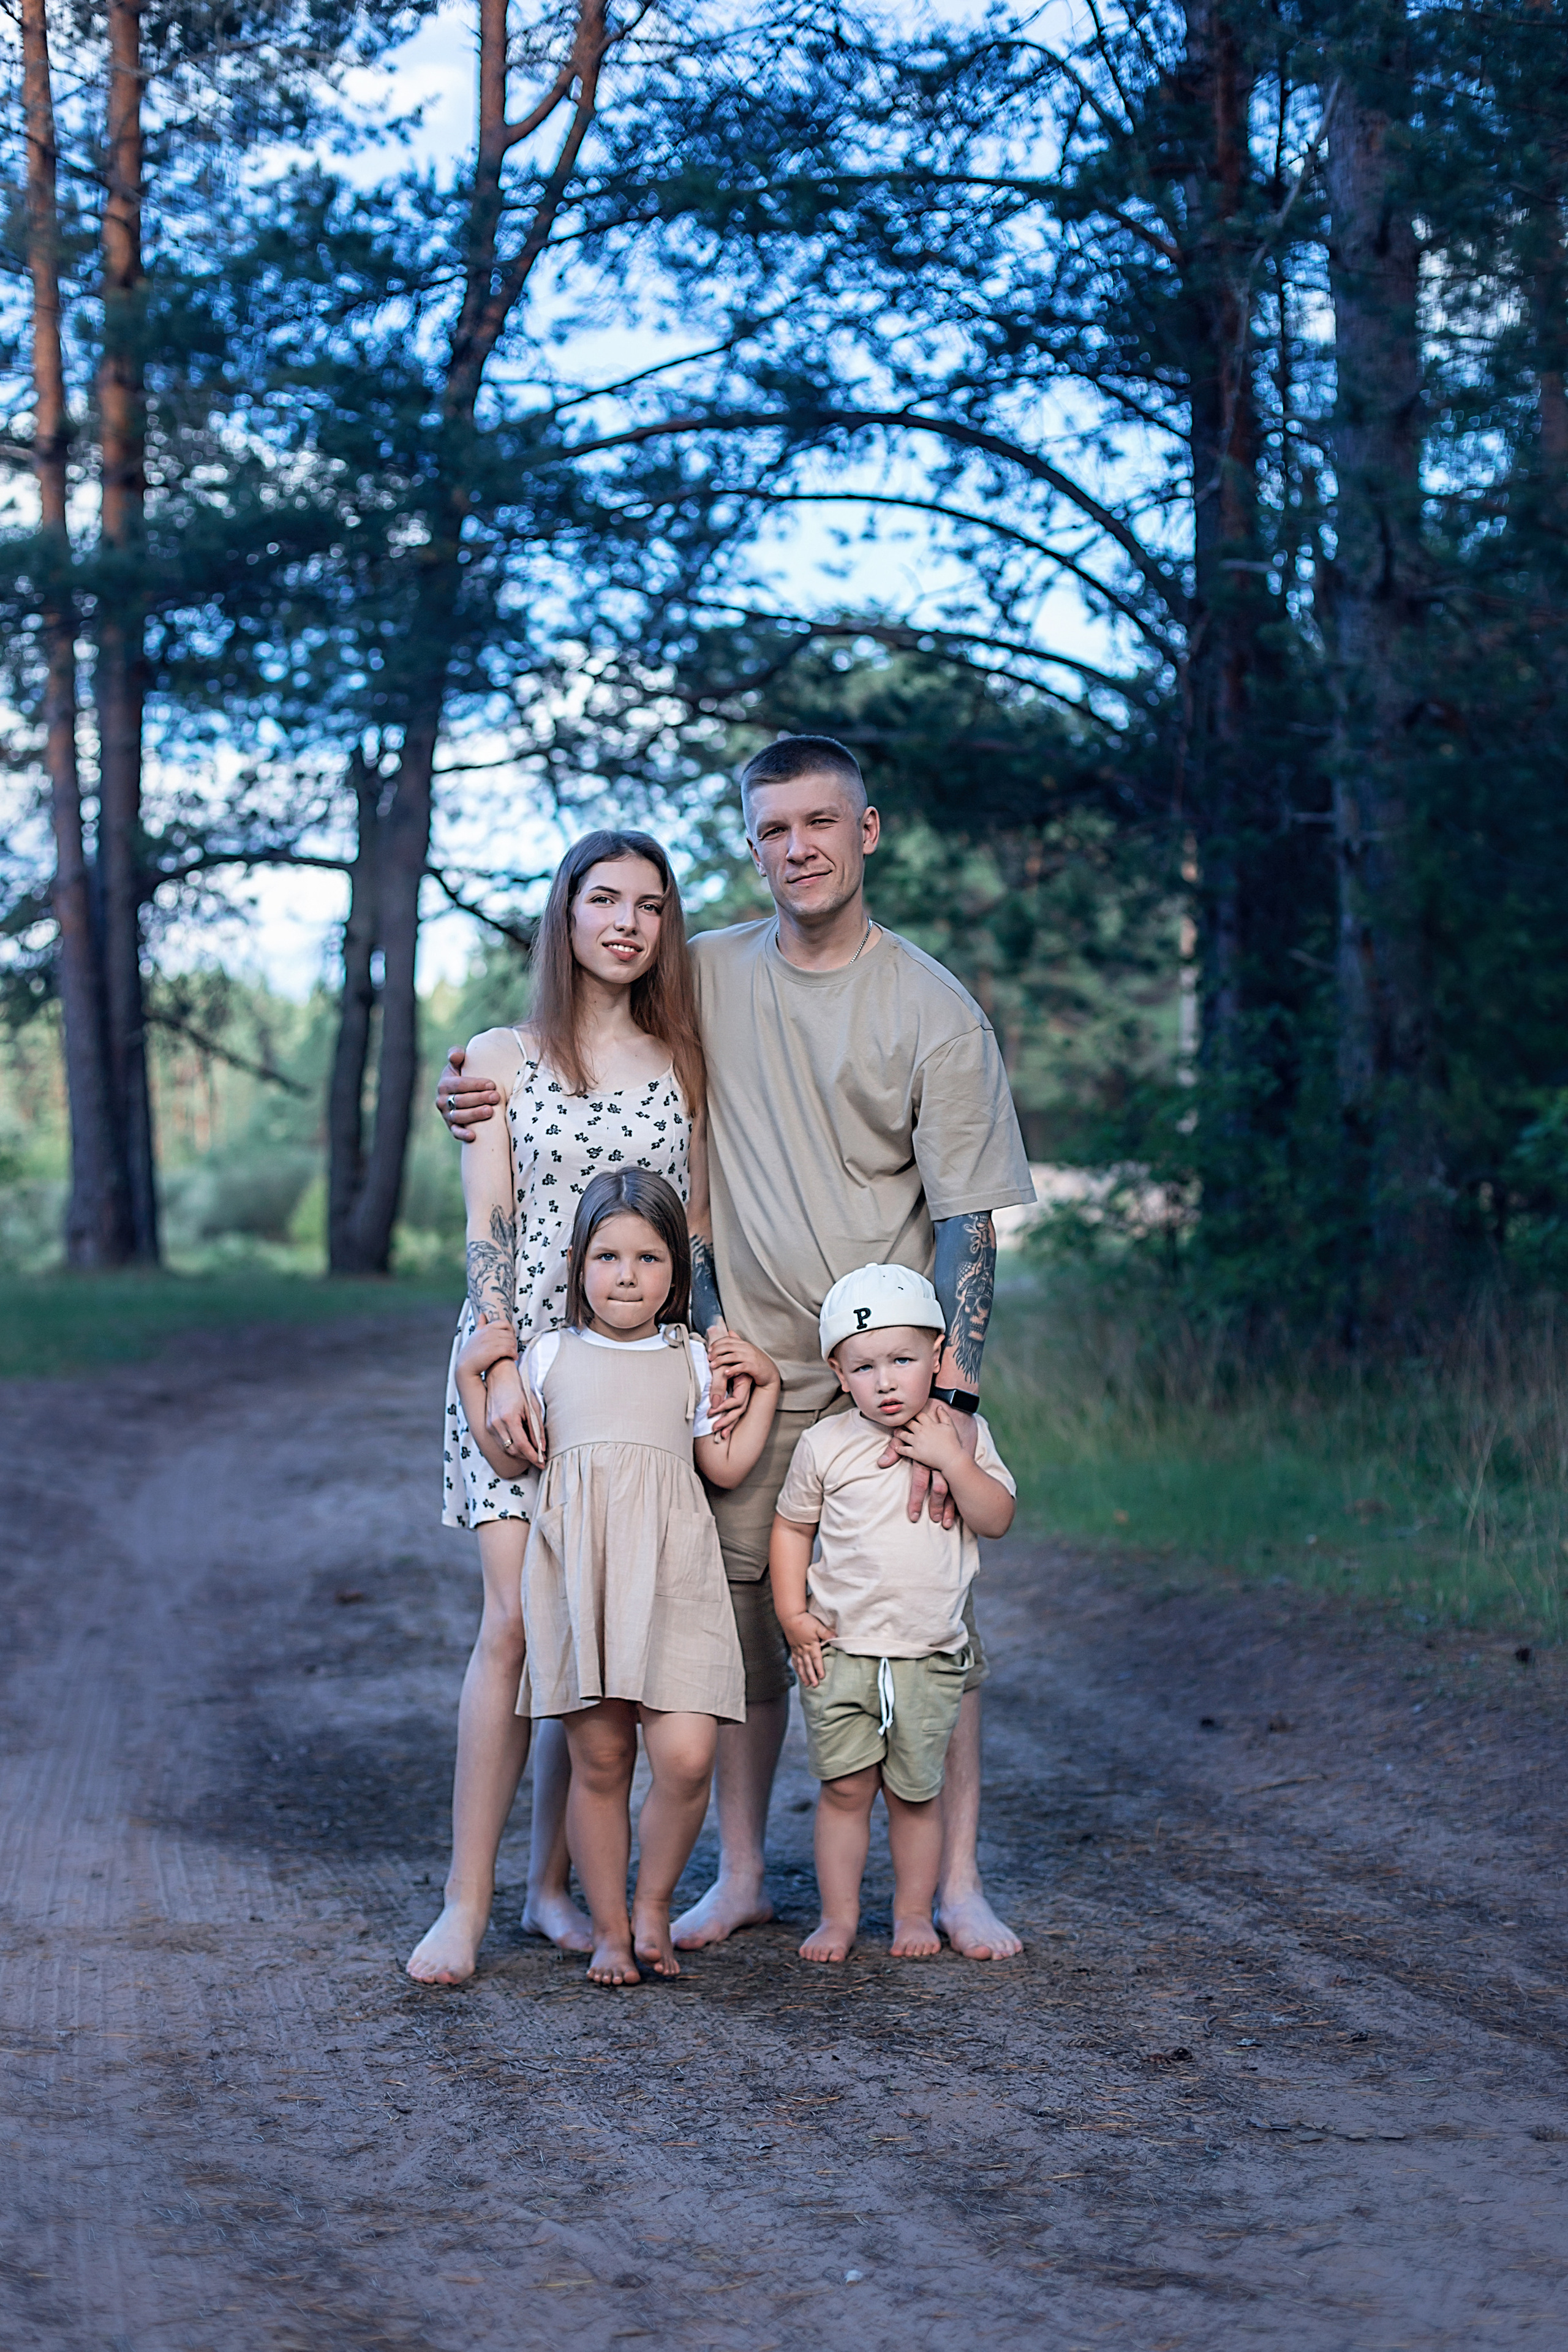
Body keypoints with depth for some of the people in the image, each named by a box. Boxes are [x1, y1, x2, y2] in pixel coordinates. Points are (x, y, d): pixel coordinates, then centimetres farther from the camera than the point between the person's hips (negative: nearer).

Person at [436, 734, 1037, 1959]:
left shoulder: (935, 1009, -5)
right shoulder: (705, 977, 5)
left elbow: (969, 1218, -8)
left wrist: (950, 1398, -17)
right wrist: (480, 1097, -2)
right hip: (750, 1368, 3)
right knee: (744, 1619, 6)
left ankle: (959, 1884, 10)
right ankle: (741, 1878, 19)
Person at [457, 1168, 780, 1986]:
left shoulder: (693, 1360, 13)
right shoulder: (549, 1355, 12)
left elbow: (726, 1465, 14)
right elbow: (510, 1458, 11)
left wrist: (765, 1385, 11)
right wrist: (472, 1376, 6)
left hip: (669, 1576, 0)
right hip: (578, 1574, 0)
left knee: (685, 1757, -12)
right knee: (599, 1760, 3)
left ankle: (652, 1905, 11)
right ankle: (609, 1928, 17)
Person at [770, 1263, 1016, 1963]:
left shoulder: (962, 1435, 0)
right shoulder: (825, 1445, -2)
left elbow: (997, 1519, -6)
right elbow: (792, 1526, 8)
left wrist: (952, 1460, -19)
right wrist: (793, 1616, 0)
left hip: (928, 1656, 0)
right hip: (839, 1651, 0)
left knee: (915, 1793, 8)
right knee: (845, 1789, 3)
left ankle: (914, 1912, 22)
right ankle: (838, 1915, 15)